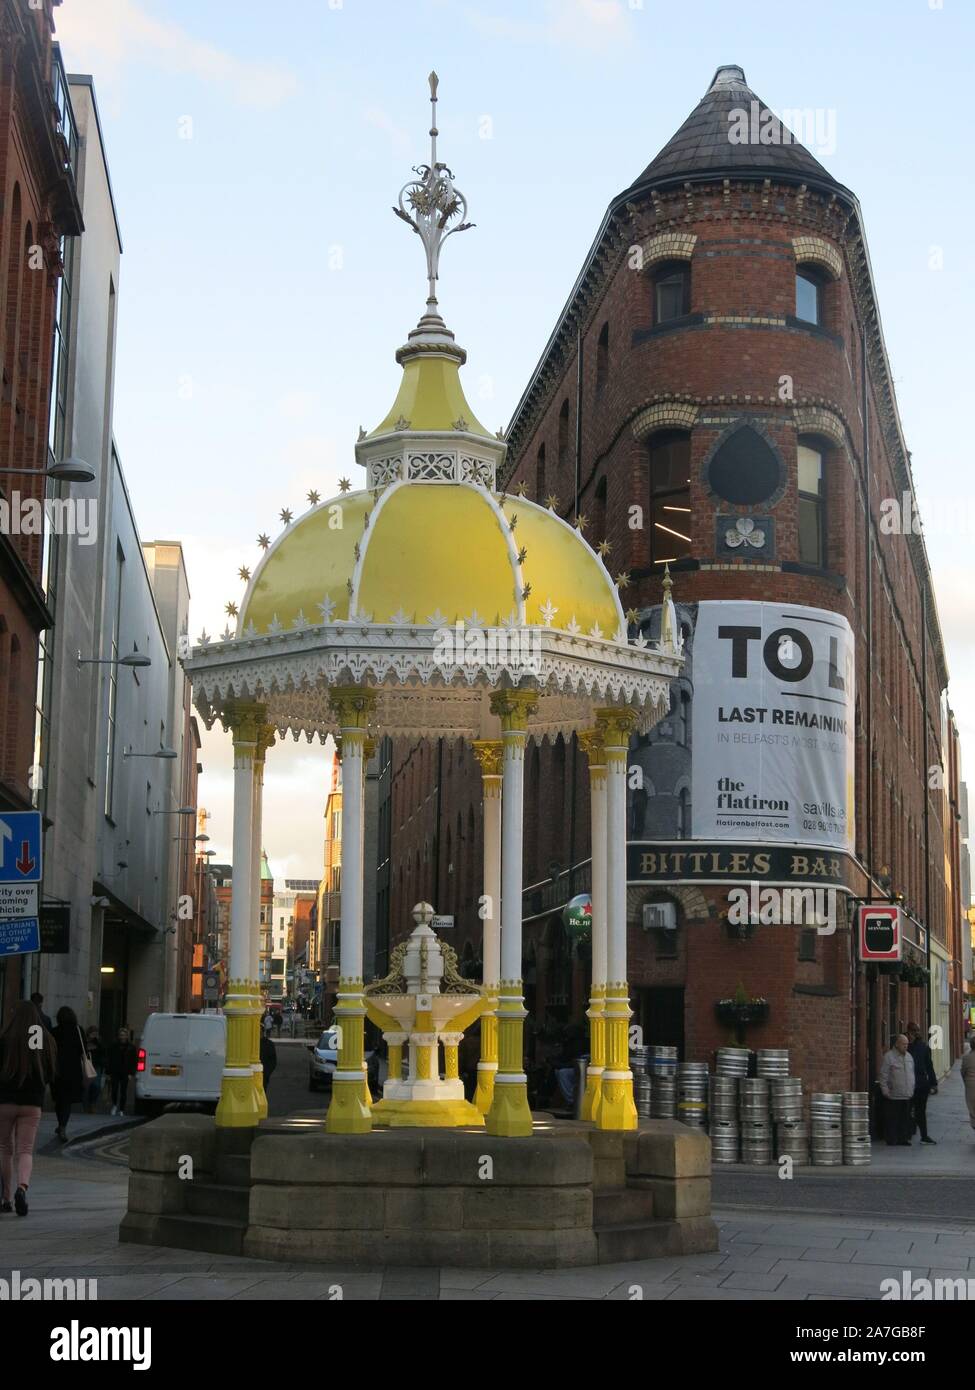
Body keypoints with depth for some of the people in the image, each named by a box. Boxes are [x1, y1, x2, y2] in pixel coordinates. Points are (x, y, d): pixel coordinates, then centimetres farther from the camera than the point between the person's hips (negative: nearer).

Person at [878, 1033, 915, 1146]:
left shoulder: (909, 1056, 15)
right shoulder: (888, 1057, -7)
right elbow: (883, 1076, -8)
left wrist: (912, 1090, 18)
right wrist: (885, 1091, -12)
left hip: (907, 1095, 6)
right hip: (893, 1096, -6)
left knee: (905, 1119, 8)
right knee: (892, 1120, -2)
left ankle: (904, 1138, 15)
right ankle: (892, 1140, 4)